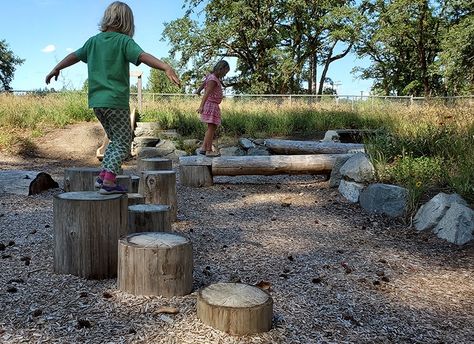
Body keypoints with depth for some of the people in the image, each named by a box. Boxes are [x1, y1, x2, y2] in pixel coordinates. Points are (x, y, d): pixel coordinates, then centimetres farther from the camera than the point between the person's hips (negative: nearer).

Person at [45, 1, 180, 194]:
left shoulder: (93, 41, 12)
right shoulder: (123, 41, -6)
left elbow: (74, 56, 22)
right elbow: (143, 56, -22)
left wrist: (56, 69, 37)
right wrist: (166, 68, -35)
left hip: (96, 102, 7)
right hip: (116, 101, -7)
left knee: (116, 140, 21)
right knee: (123, 144, 2)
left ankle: (103, 176, 16)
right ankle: (108, 182, -9)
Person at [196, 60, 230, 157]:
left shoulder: (211, 76, 12)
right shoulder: (213, 79, -18)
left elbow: (203, 83, 32)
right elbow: (207, 93, -30)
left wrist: (198, 91, 52)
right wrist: (201, 106, -41)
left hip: (213, 106, 10)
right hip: (211, 105, -10)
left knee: (212, 128, 14)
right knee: (211, 127, -9)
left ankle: (203, 148, 15)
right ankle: (209, 151, -7)